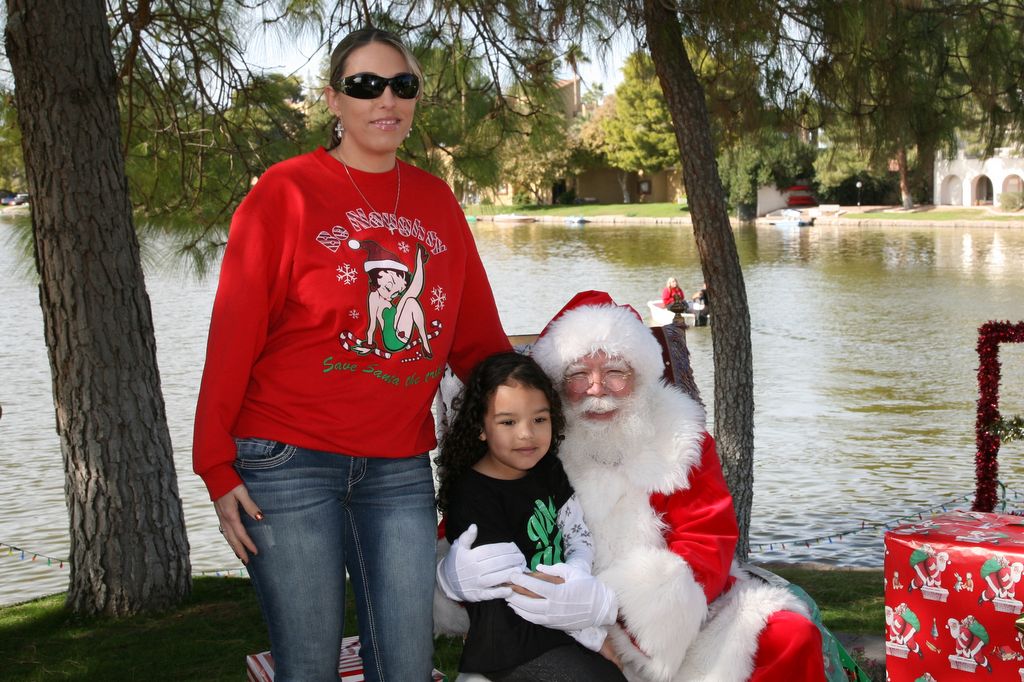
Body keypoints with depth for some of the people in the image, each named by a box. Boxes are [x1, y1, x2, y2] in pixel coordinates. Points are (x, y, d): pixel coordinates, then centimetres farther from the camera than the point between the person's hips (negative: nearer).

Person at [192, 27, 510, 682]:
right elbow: (234, 334, -4)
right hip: (291, 462, -4)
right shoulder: (286, 191, -3)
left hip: (399, 469, 4)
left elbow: (477, 335, 15)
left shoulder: (436, 200, 10)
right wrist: (217, 466, -7)